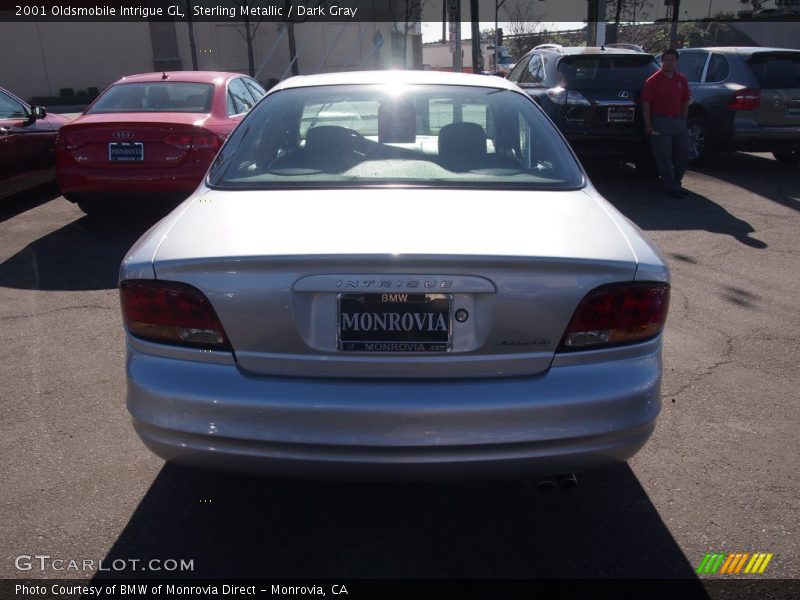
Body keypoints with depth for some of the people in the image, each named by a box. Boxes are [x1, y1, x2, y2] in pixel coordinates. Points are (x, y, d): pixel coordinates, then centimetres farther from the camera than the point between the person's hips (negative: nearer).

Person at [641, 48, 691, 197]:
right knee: (664, 156, -4)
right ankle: (671, 187, 3)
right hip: (660, 121, -6)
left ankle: (675, 182, 23)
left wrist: (683, 121, 10)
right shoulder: (653, 80, -5)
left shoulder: (681, 80, 11)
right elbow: (645, 104, -8)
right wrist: (648, 125, -13)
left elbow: (685, 102, 17)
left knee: (683, 152, 7)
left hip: (678, 121, 6)